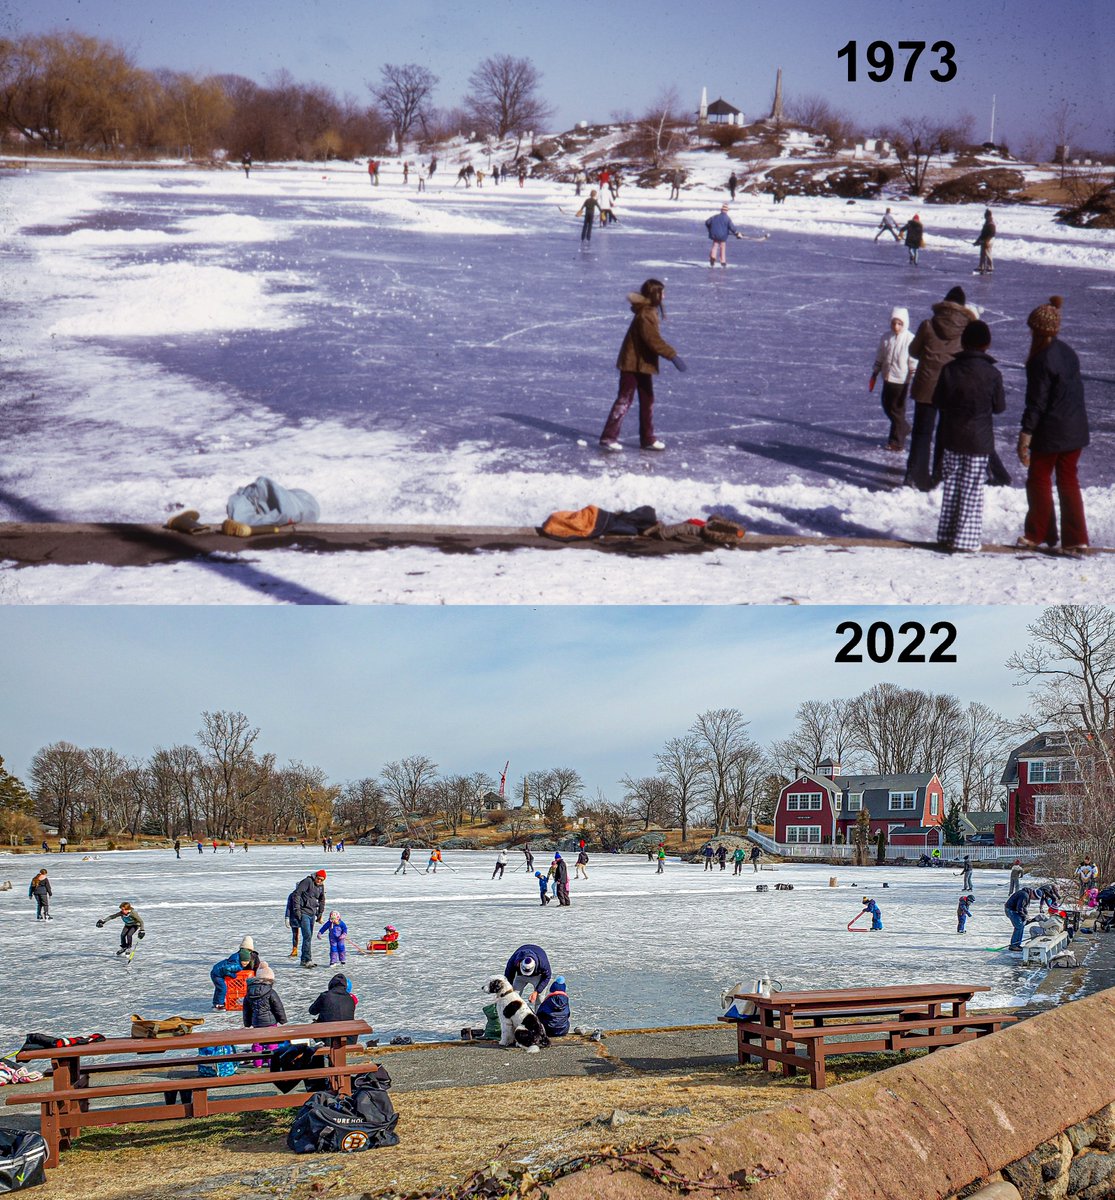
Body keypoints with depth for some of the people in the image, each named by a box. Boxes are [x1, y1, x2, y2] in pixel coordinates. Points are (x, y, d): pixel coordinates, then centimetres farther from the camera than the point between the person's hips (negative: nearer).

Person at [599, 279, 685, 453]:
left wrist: (671, 352, 18)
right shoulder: (645, 315, -22)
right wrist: (672, 355, -33)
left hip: (643, 364, 10)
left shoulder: (650, 311, 10)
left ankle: (647, 438, 22)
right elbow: (653, 340, -31)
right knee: (624, 400, -5)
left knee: (647, 401, 14)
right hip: (633, 364, -10)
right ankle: (608, 438, -1)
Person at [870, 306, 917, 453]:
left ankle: (896, 441, 14)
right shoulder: (886, 337, 0)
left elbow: (914, 363, -12)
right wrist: (874, 374, 12)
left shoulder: (909, 339, -15)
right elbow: (879, 358, 11)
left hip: (901, 381, -6)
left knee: (897, 409, 2)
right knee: (887, 406, 15)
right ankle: (903, 428, 37)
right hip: (887, 378, 6)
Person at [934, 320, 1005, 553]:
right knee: (972, 490, 3)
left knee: (951, 486, 13)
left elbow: (937, 401, 1)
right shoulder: (992, 374, -12)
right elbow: (999, 406, -2)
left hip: (951, 437, 3)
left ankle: (946, 534, 17)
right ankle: (966, 538, 2)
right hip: (978, 440, -3)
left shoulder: (949, 369, -5)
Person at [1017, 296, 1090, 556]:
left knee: (1039, 479, 8)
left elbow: (1036, 402, -19)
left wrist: (1025, 437, -17)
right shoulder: (1069, 353, 7)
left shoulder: (1042, 361, -18)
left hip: (1050, 432, -7)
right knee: (1068, 480, 11)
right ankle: (1076, 540, 8)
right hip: (1076, 429, 7)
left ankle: (1038, 534, 18)